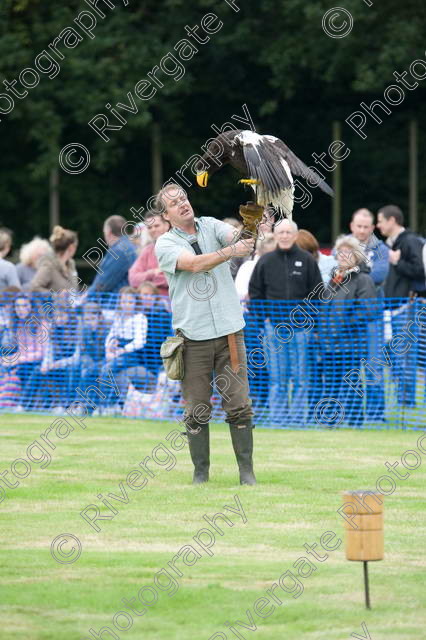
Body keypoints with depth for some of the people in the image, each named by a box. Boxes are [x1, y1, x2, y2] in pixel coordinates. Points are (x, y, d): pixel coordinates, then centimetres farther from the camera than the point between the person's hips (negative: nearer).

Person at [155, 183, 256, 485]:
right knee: (197, 411, 1)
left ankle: (246, 470, 4)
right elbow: (195, 264, -19)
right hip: (193, 336, -1)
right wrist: (233, 250, -33)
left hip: (229, 331, 2)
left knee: (239, 405, -2)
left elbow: (237, 236, -11)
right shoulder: (165, 244, 0)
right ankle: (201, 472, 11)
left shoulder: (211, 226, 9)